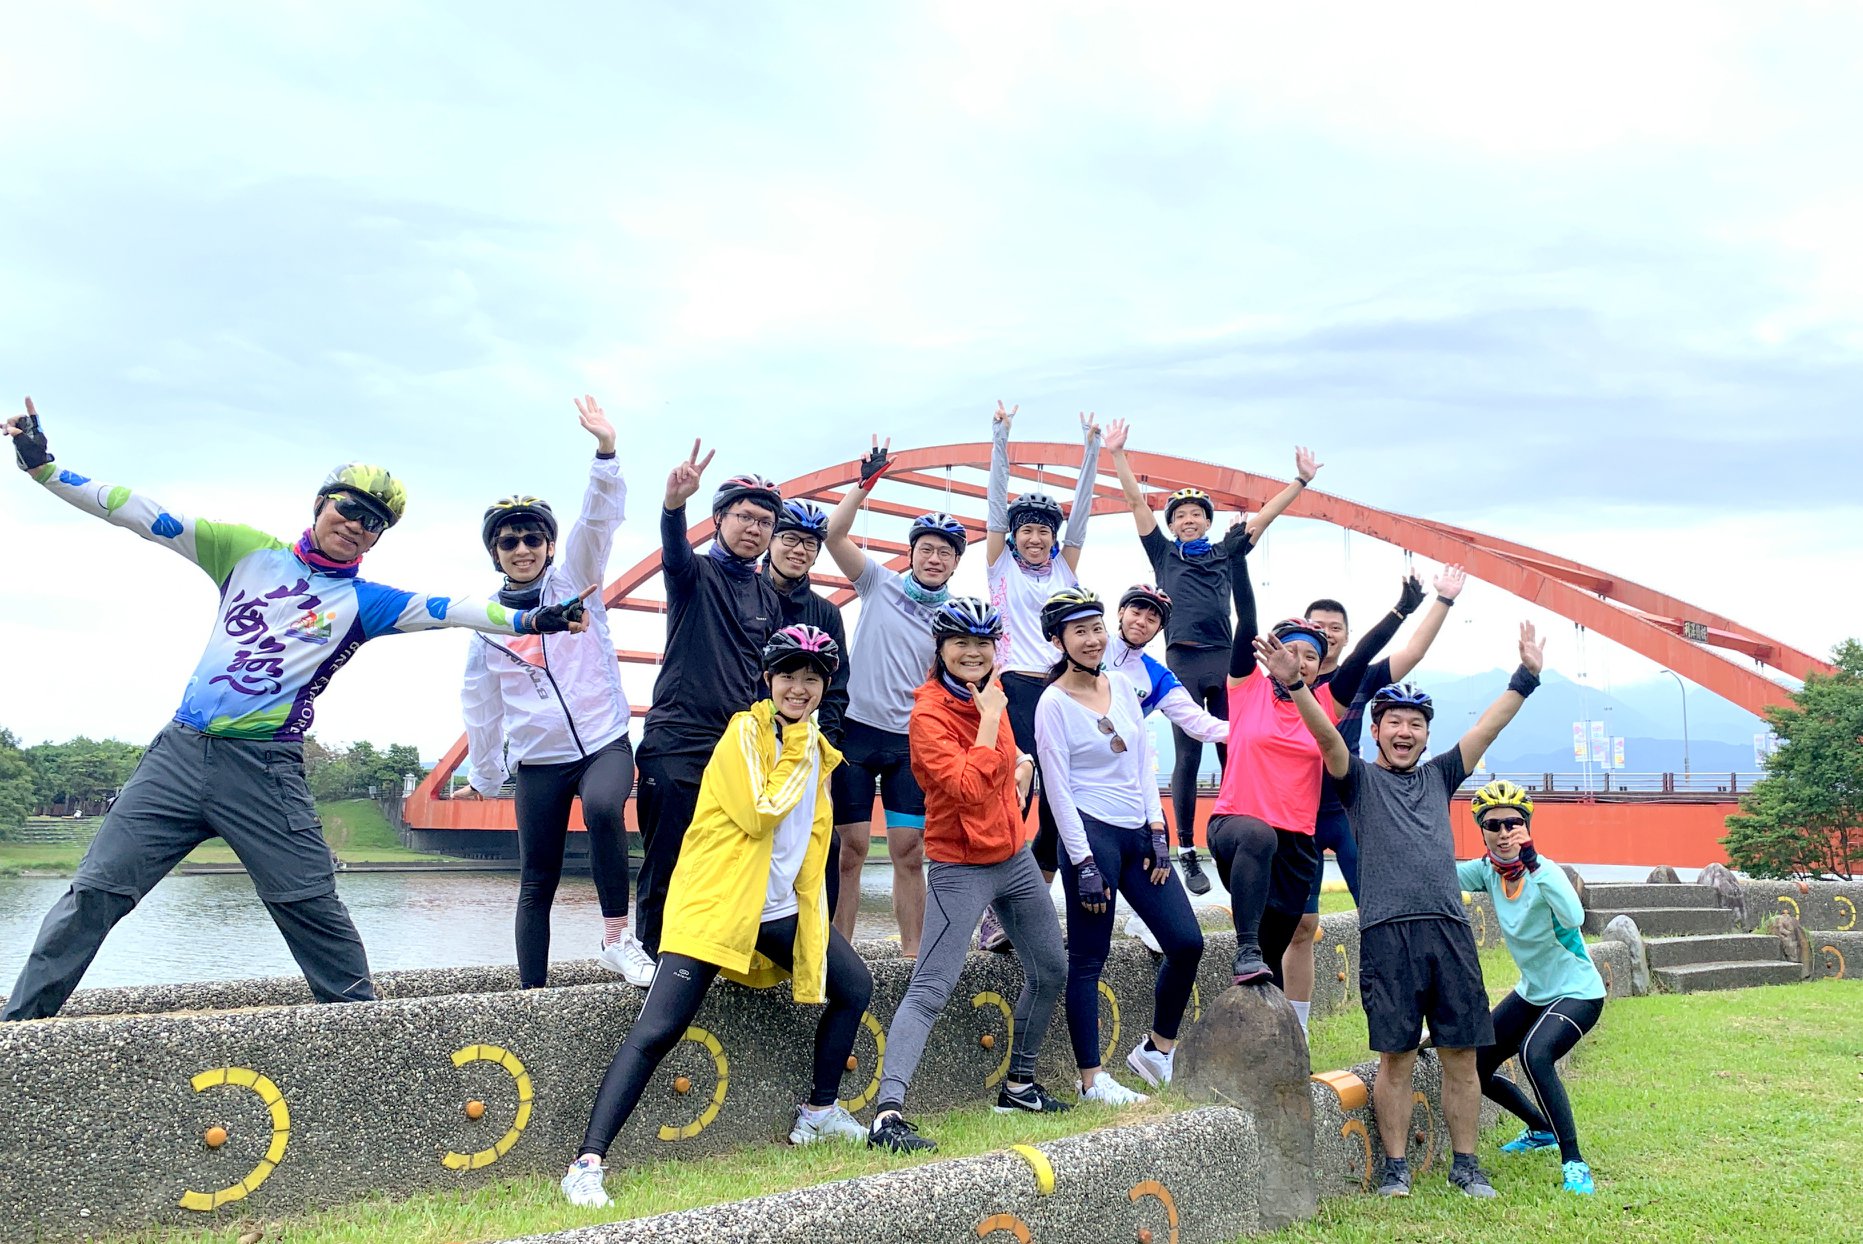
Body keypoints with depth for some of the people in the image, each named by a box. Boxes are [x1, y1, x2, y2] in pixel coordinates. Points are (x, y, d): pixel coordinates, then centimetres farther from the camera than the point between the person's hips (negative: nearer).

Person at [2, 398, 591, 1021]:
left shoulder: (364, 601, 5)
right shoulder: (250, 551, 11)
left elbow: (447, 608, -9)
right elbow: (146, 516, 10)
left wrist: (526, 620, -24)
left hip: (265, 770, -2)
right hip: (179, 751, 2)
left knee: (312, 907, -5)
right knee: (94, 892, 2)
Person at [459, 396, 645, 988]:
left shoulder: (573, 582, 3)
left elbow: (598, 521, -14)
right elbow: (481, 701, 18)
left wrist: (605, 449, -29)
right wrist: (484, 774, 23)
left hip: (604, 742, -3)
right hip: (538, 761, 3)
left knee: (603, 806, -34)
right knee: (537, 882, 5)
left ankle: (616, 939, -22)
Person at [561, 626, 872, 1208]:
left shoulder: (817, 748, 13)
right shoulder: (746, 732, -10)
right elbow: (761, 814, -22)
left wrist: (811, 913, 16)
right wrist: (796, 753, -13)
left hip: (781, 908, 8)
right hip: (715, 904, -8)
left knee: (853, 987, 15)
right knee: (656, 1032, -16)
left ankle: (819, 1111, 31)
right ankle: (586, 1164, -12)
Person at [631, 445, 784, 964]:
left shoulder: (770, 597, 14)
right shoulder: (694, 573, 0)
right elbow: (674, 550, -24)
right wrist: (674, 504, -46)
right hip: (677, 744, -4)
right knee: (666, 865, -2)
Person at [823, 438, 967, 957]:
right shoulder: (880, 584, 3)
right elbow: (835, 533, -7)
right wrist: (866, 483, -12)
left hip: (912, 741, 2)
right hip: (858, 728, -1)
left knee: (909, 853, 4)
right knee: (851, 848, 0)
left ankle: (913, 951, 13)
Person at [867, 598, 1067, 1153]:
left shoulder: (990, 691, 4)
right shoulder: (929, 712, -19)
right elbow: (969, 789, -30)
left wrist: (1020, 762, 10)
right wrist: (989, 718, -25)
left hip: (1014, 854, 8)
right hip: (961, 868, -8)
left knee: (1051, 970, 19)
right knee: (930, 990, -14)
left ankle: (1019, 1083, 36)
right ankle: (887, 1114, -14)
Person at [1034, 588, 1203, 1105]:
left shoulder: (1123, 686, 10)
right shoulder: (1054, 704, -7)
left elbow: (1145, 762, 11)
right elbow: (1058, 789, -10)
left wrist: (1157, 833, 3)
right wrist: (1083, 863, -13)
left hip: (1139, 833, 6)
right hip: (1092, 833, -6)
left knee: (1187, 943, 5)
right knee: (1088, 959, 0)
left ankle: (1157, 1049, 24)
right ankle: (1091, 1079, 11)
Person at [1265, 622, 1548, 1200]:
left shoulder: (1439, 776, 19)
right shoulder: (1360, 779, 8)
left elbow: (1489, 726, 14)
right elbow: (1327, 736, -9)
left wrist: (1526, 676, 6)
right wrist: (1295, 684, -25)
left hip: (1449, 930, 3)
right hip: (1387, 934, -3)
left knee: (1460, 1054, 6)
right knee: (1396, 1056, 1)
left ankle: (1465, 1164, 19)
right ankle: (1395, 1167, 12)